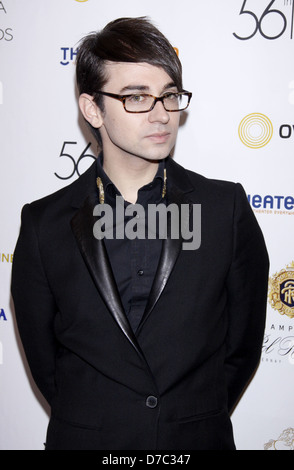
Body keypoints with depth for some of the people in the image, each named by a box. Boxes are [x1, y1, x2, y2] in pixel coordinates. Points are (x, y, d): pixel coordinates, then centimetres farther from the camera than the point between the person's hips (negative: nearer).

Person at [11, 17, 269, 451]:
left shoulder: (227, 208, -8)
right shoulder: (44, 225, -8)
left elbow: (244, 343, -3)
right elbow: (42, 359, -1)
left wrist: (200, 419, -3)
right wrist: (92, 424, -1)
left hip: (200, 438, 1)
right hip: (85, 439, 0)